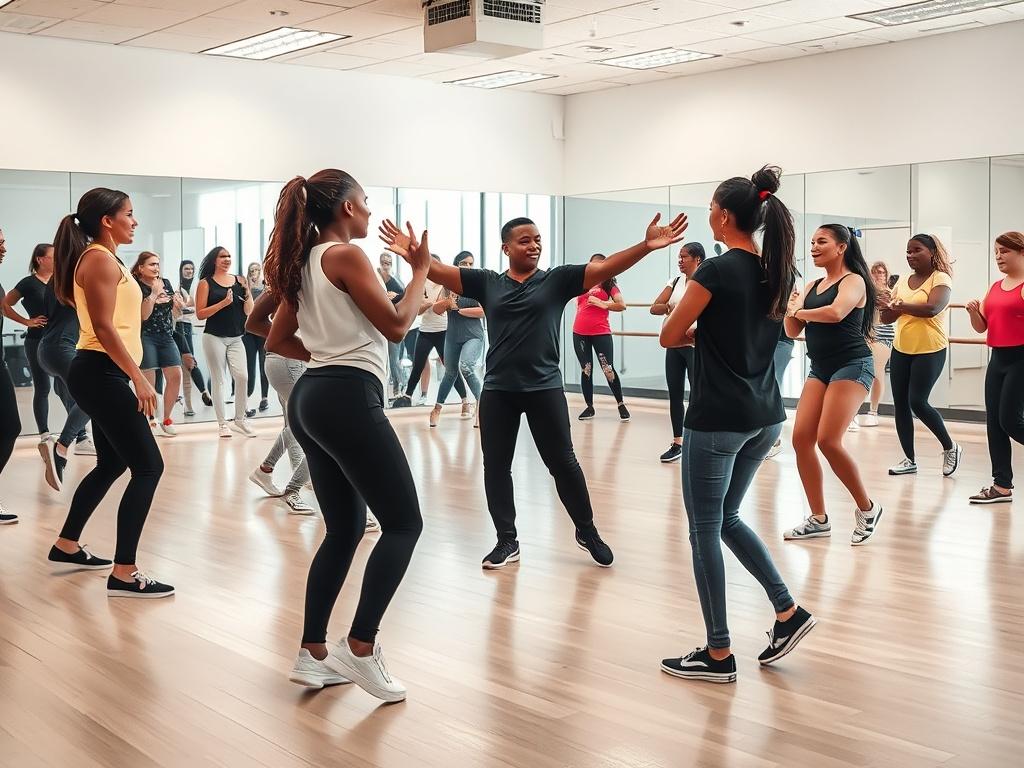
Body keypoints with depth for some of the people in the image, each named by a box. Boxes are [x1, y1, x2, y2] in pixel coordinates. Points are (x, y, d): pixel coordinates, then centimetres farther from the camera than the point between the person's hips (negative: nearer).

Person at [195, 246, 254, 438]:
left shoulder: (238, 280, 9)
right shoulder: (206, 283, 1)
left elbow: (249, 311, 8)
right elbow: (200, 314, -6)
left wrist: (248, 293, -9)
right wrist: (223, 303, -16)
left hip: (235, 338, 3)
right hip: (214, 337, -2)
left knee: (242, 377, -9)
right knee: (218, 379, 1)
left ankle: (240, 419, 6)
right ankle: (222, 424, 7)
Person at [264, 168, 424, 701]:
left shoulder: (305, 262, 18)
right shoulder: (346, 255, -9)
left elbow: (276, 341, 21)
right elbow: (395, 326, -9)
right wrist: (420, 269, 2)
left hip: (311, 399, 10)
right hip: (348, 399, -10)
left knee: (344, 529, 14)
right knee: (403, 522, -3)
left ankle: (313, 654, 14)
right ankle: (360, 647, -8)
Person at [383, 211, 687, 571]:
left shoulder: (558, 279, 1)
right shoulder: (487, 282, 4)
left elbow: (605, 268, -9)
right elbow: (440, 271, -3)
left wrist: (646, 245, -23)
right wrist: (411, 254, -22)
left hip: (544, 387, -2)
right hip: (497, 390, 2)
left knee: (563, 463, 5)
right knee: (495, 467, 7)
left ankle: (587, 531, 25)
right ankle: (507, 540, 22)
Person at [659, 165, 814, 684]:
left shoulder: (716, 271, -16)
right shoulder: (778, 271, 7)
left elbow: (670, 338, -7)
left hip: (718, 420, -8)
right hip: (765, 418, 8)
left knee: (705, 531, 4)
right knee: (726, 519, 22)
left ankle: (718, 655, 10)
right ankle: (788, 612, 18)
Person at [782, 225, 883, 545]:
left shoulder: (853, 281, -5)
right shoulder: (812, 286, 14)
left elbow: (836, 312, -26)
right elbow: (793, 331, 12)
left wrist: (800, 311, -11)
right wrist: (789, 309, -7)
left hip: (852, 365, -7)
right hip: (820, 368, 7)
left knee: (828, 440, -17)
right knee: (801, 438, -3)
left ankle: (867, 509, 2)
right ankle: (819, 519, 8)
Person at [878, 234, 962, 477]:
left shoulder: (940, 279, -8)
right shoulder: (903, 281, 10)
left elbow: (932, 308, -27)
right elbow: (886, 318, 8)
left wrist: (898, 304, -23)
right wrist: (888, 307, -14)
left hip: (930, 351, -7)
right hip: (901, 350, 7)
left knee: (917, 402, -11)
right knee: (900, 404, 4)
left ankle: (950, 447, 11)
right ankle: (909, 459, 15)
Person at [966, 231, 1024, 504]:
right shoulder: (994, 287, 13)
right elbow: (981, 326, 14)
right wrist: (973, 311, -3)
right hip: (998, 358, 8)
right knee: (993, 421, 6)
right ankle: (1002, 485, 12)